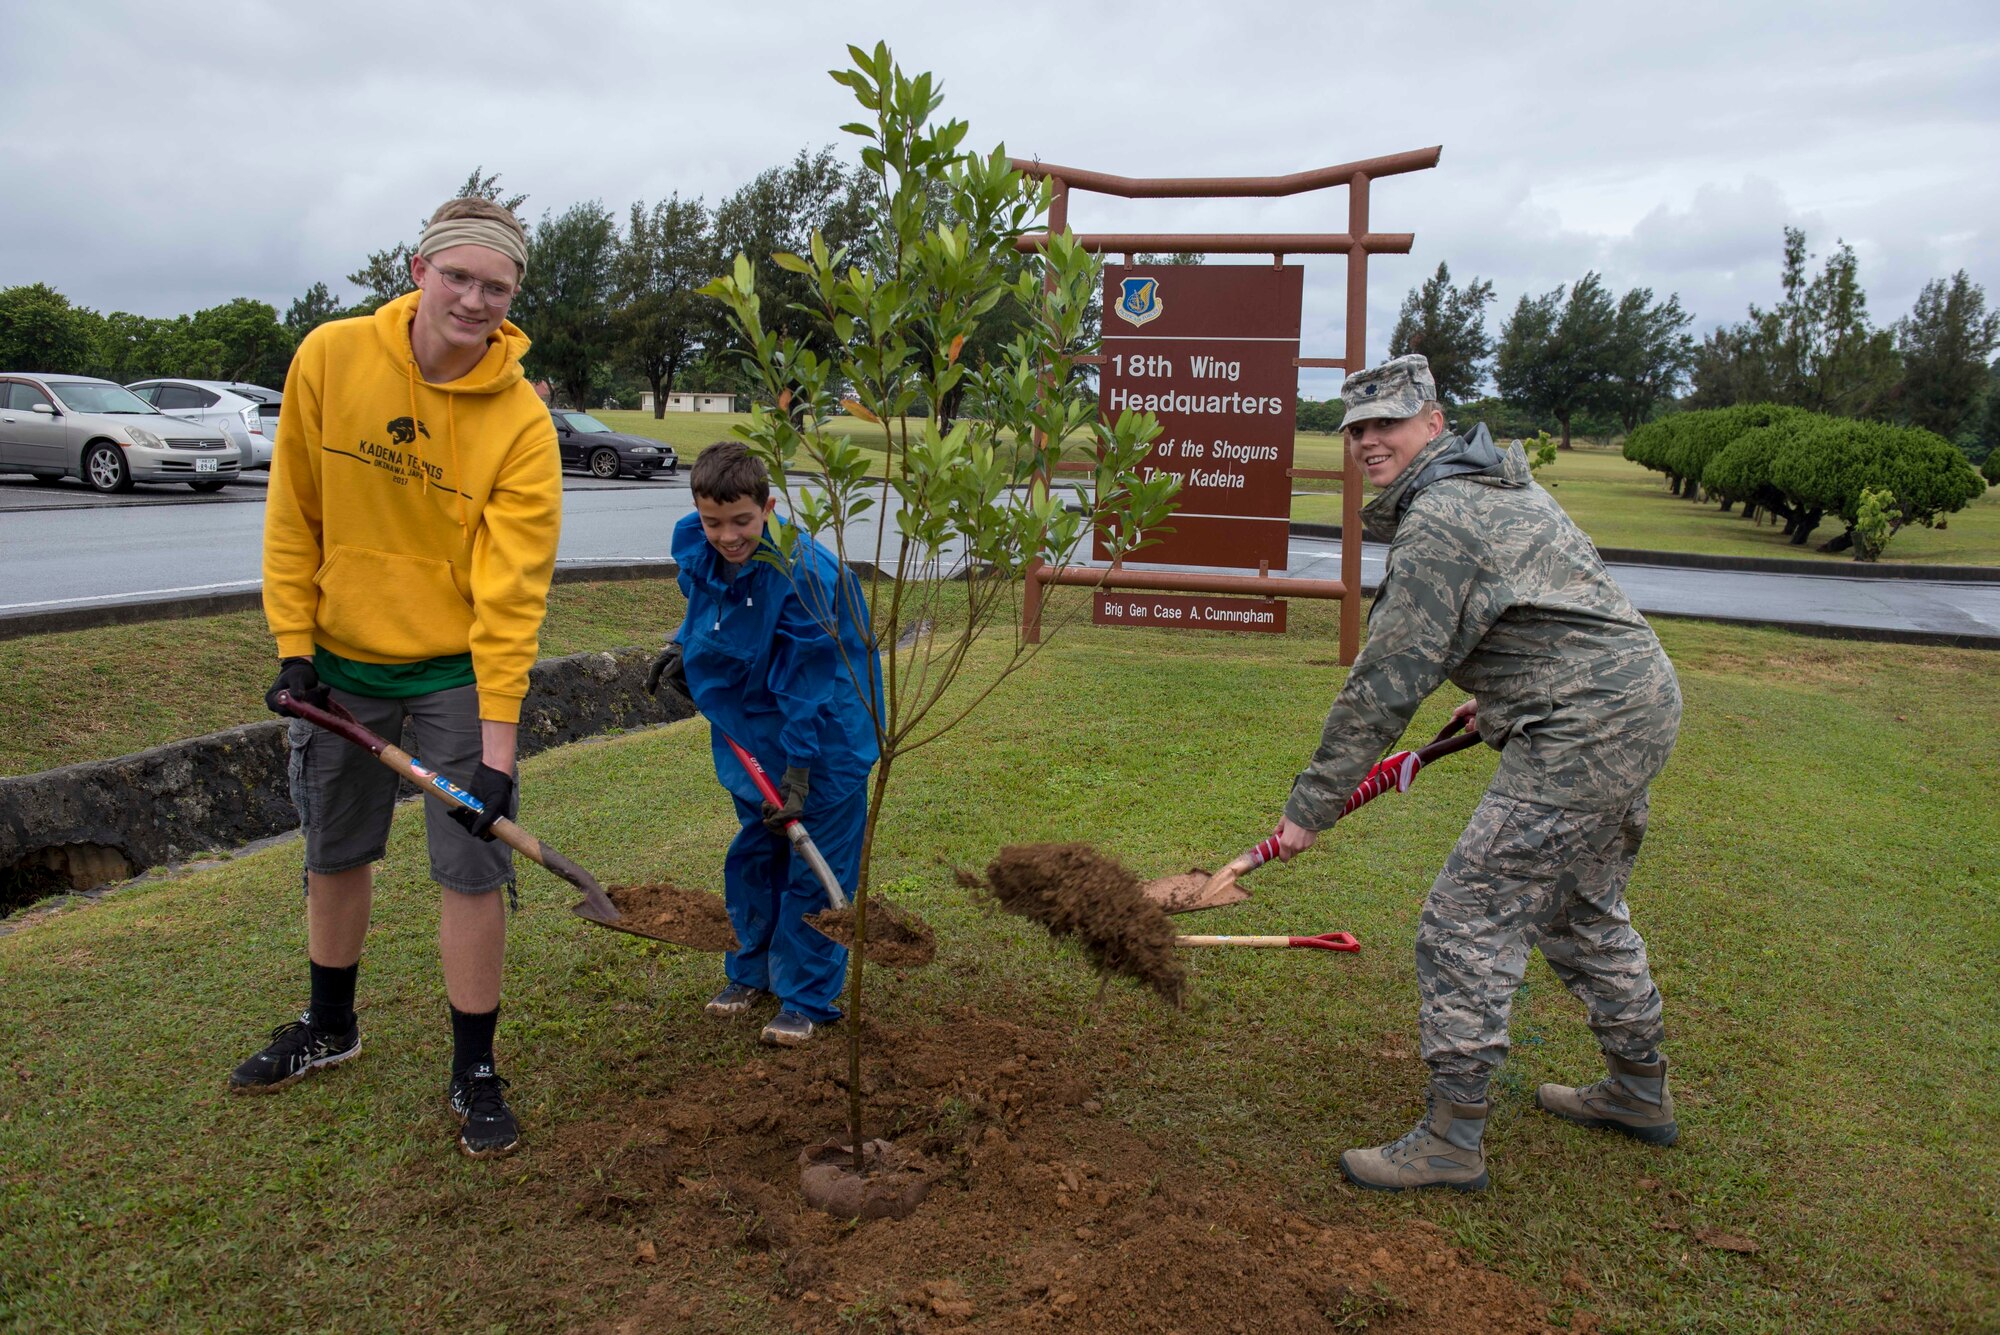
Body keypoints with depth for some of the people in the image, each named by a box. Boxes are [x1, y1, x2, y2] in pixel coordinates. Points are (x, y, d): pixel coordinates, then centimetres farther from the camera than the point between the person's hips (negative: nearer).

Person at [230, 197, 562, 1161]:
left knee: (471, 871, -2)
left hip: (456, 671, -3)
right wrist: (294, 640, -4)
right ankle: (330, 1028, 41)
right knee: (334, 854, 18)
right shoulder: (330, 358, -10)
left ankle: (474, 1072, 16)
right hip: (339, 657, 3)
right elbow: (293, 513, 0)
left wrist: (498, 744, -24)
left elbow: (511, 593, -20)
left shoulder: (520, 422, -18)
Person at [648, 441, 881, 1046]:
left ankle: (807, 997, 13)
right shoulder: (694, 547, -8)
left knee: (814, 871, 0)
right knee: (752, 856, 19)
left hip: (824, 739, -7)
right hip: (753, 734, 7)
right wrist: (682, 646, 4)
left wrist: (798, 774, -24)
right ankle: (751, 970, 35)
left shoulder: (806, 575, -29)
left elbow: (807, 686, -25)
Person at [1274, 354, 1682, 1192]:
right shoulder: (1497, 484, 15)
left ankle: (1451, 1142, 1)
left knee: (1467, 923, -7)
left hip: (1583, 732, -11)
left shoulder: (1435, 526, -17)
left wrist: (1312, 805, -12)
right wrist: (1501, 700, 35)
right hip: (1641, 702, 11)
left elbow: (1384, 686, -18)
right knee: (1585, 909, 24)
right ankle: (1640, 1095, 40)